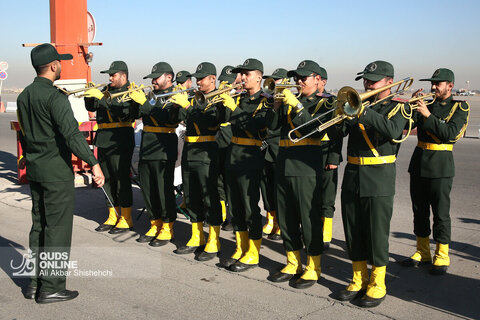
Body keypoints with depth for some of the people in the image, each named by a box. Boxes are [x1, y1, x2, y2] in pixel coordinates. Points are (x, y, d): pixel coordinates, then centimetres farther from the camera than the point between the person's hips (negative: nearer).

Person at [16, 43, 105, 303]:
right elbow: (71, 134, -27)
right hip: (57, 172, -8)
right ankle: (51, 287, 7)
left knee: (39, 225, 16)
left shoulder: (24, 96, 10)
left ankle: (35, 281, 24)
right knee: (57, 229, 0)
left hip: (34, 170, 9)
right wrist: (93, 163, -29)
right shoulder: (54, 96, -17)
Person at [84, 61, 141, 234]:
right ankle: (113, 217, 24)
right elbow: (91, 107, 15)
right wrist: (89, 94, -3)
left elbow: (121, 111, -23)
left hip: (120, 142, -8)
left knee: (122, 179, -4)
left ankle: (126, 219, 6)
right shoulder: (107, 90, 14)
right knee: (108, 179, 12)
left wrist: (101, 97, -25)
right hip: (103, 140, 8)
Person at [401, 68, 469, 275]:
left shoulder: (460, 108, 0)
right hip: (419, 162, 5)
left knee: (441, 213, 0)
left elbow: (451, 133, -16)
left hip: (440, 165, -5)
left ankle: (441, 256, 11)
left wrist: (428, 116, -18)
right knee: (419, 210, 11)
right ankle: (422, 252, 23)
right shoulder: (426, 105, 13)